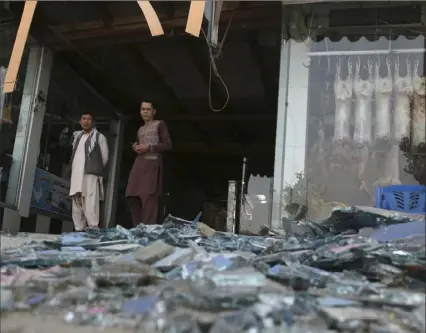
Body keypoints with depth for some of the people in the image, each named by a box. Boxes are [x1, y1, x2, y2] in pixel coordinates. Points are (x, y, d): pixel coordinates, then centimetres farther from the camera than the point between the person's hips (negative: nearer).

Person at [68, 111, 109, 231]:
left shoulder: (99, 137, 1)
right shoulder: (77, 136, 20)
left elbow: (104, 157, 1)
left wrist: (95, 169, 5)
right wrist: (74, 170, 14)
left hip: (91, 176, -7)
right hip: (76, 176, 7)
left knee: (90, 206, -16)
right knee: (77, 206, 8)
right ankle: (79, 230, 13)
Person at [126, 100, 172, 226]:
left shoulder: (159, 124, 5)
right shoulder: (140, 129, 24)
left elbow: (168, 145, -3)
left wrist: (148, 147, -12)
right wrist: (136, 147, 11)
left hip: (152, 164, -7)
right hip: (138, 164, 7)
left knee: (148, 198, -16)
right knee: (132, 196, -2)